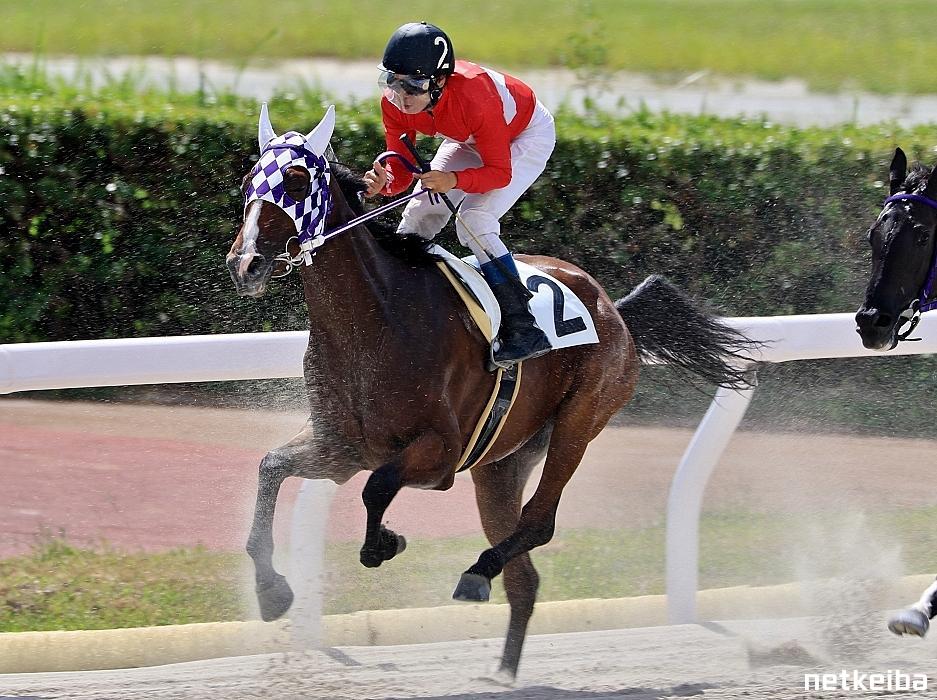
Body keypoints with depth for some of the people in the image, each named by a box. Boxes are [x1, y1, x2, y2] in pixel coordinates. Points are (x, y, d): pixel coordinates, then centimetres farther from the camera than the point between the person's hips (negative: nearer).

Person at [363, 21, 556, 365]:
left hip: (527, 135, -7)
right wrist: (383, 184, -40)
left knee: (474, 221, -24)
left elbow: (499, 172, -32)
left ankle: (524, 331, -22)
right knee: (418, 215, 0)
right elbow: (402, 171, -17)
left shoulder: (474, 97, -42)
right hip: (470, 141, 7)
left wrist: (454, 180, -50)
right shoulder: (395, 104, -24)